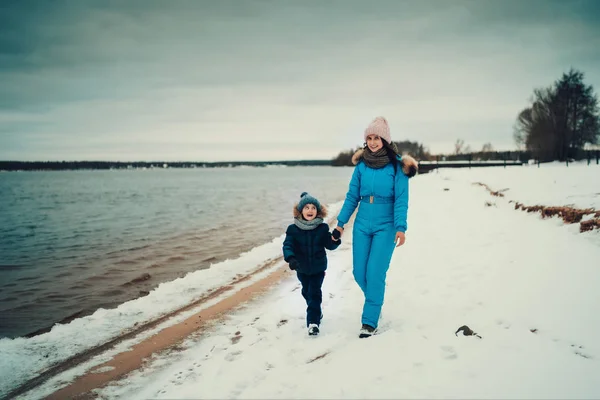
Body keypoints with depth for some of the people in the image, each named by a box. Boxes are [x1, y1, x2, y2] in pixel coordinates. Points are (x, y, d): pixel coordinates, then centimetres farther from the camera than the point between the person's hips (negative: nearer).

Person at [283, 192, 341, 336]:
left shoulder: (322, 228, -8)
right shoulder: (293, 229, -11)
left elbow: (329, 245, -3)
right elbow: (287, 245, -18)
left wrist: (335, 240, -26)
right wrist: (290, 258, -37)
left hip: (318, 268, -2)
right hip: (302, 268, 2)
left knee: (314, 293, -9)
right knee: (307, 292, 20)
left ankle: (313, 321, -9)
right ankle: (316, 312, 45)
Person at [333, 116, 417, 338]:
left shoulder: (397, 166, -7)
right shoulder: (362, 165, 4)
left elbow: (401, 200, -10)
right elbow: (352, 196, 10)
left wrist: (401, 227, -19)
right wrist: (340, 223, 10)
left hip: (386, 226, -4)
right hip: (362, 225, 4)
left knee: (375, 274, -8)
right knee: (359, 273, 6)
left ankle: (370, 321, 5)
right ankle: (375, 299, 36)